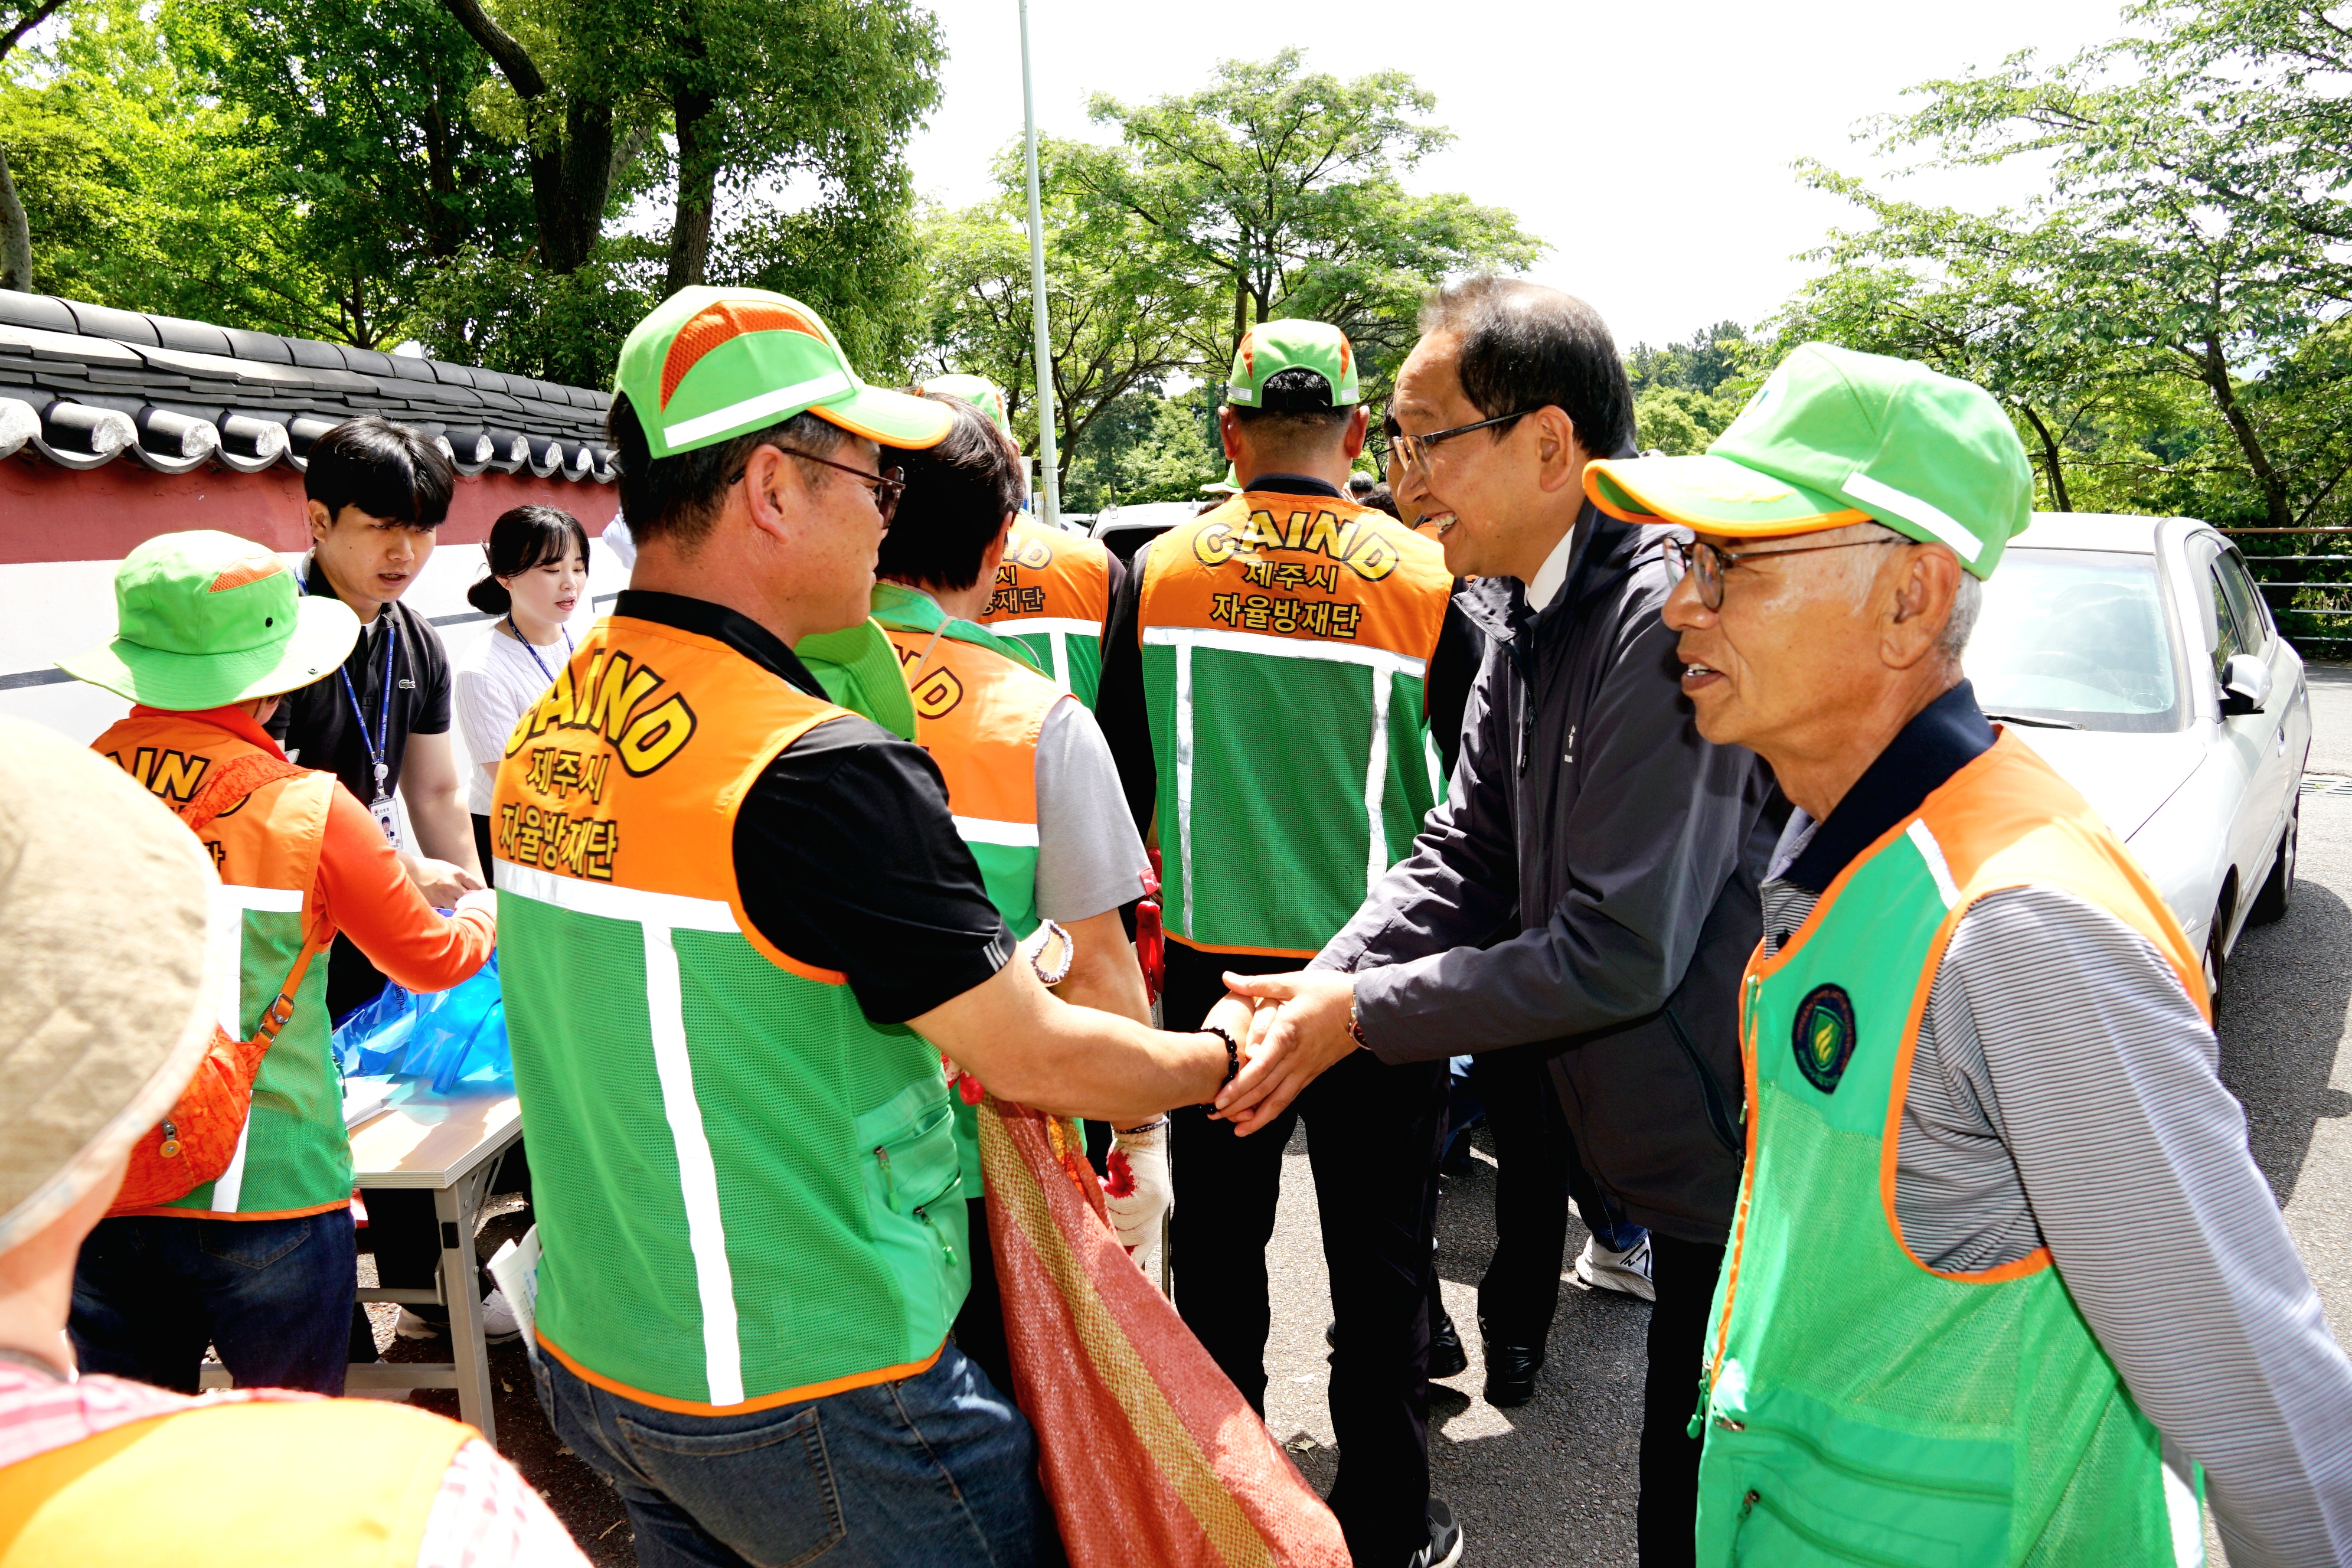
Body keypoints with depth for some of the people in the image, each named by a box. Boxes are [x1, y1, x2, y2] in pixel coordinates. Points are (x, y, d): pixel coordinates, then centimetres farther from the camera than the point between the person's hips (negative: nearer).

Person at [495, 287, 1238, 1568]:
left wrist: (968, 993, 13)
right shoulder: (820, 774, -27)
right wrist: (1220, 1054, 0)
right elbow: (1037, 1061, -18)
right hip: (809, 1402, -7)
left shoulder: (547, 733, -1)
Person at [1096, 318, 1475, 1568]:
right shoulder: (1429, 580, -11)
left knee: (1218, 1241, 18)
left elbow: (1121, 784, 2)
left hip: (1211, 964, 2)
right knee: (1378, 1262, 11)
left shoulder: (1157, 573, -5)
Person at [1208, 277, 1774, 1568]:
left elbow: (1623, 951, -26)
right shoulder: (1524, 614, 6)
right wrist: (1314, 996, -8)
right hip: (1674, 1159, 8)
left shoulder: (1667, 614, -25)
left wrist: (1362, 1012, -17)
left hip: (1736, 1169, -8)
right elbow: (1463, 855, 7)